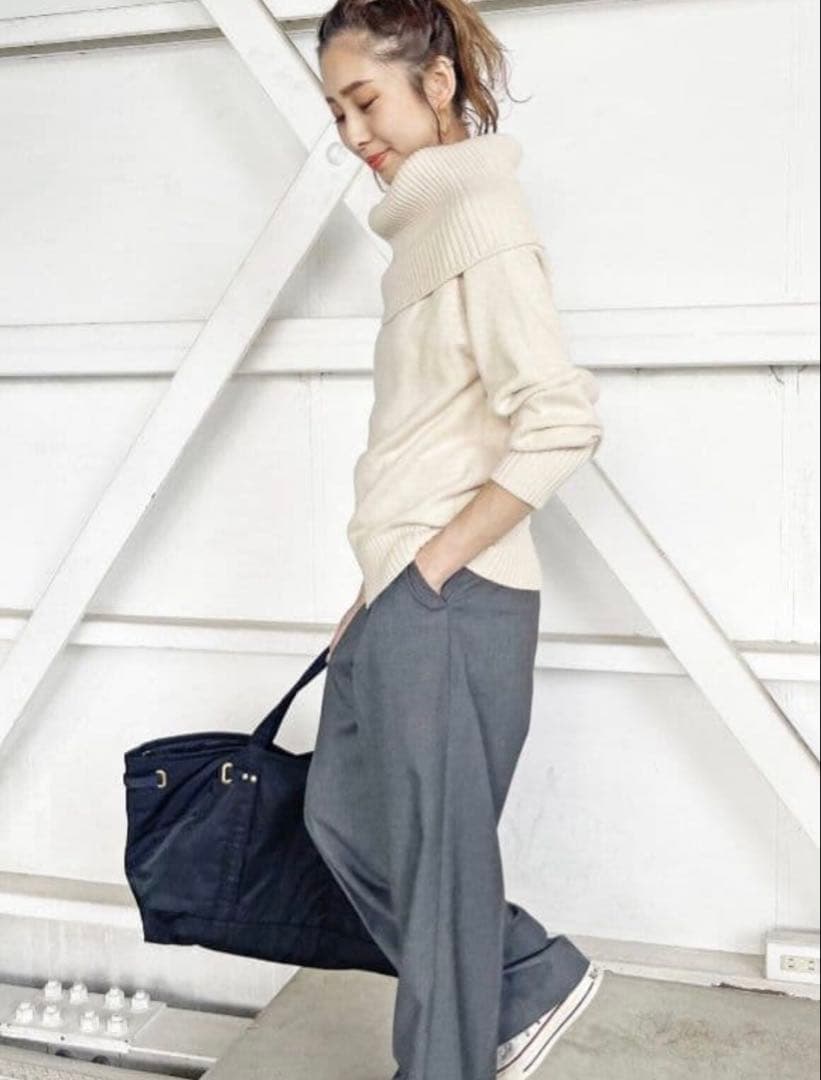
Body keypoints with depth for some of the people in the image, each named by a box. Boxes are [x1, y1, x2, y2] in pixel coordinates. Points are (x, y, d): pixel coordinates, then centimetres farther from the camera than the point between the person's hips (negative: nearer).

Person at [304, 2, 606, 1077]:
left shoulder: (481, 216, -11)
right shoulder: (427, 225, 16)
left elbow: (560, 419, -23)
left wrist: (430, 568, -16)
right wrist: (376, 595, 15)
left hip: (451, 600, -10)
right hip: (402, 596, 10)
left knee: (437, 852, 4)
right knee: (341, 811, 18)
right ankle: (536, 979, 33)